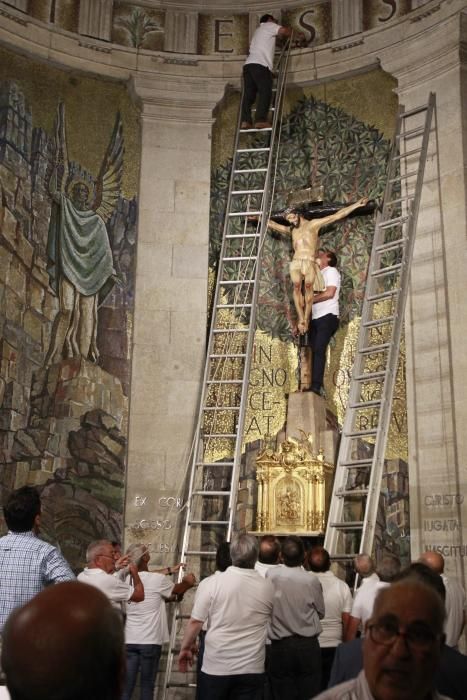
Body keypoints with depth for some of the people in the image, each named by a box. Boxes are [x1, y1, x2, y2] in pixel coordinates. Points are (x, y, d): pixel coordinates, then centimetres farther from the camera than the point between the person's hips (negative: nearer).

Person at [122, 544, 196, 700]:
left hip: (129, 640, 4)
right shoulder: (157, 579, -11)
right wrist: (188, 582, 28)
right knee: (147, 685, 7)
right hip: (150, 641, -4)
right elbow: (178, 590, 8)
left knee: (126, 685, 6)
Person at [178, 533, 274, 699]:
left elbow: (195, 621, -8)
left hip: (216, 666, -1)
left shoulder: (214, 582, -12)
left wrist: (185, 648, 7)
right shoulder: (267, 587, -3)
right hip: (252, 668, 2)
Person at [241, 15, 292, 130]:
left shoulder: (258, 31, 36)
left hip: (248, 64, 8)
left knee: (249, 94, -2)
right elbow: (284, 31, -1)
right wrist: (290, 31, 23)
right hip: (260, 64, -8)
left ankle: (245, 121, -14)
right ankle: (261, 120, -24)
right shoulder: (269, 25, 14)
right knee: (265, 92, -12)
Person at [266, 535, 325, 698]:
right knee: (309, 694, 8)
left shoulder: (271, 575, -8)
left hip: (280, 647, 1)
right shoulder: (312, 580, -9)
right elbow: (320, 612, 5)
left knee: (282, 695, 8)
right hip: (308, 646, 0)